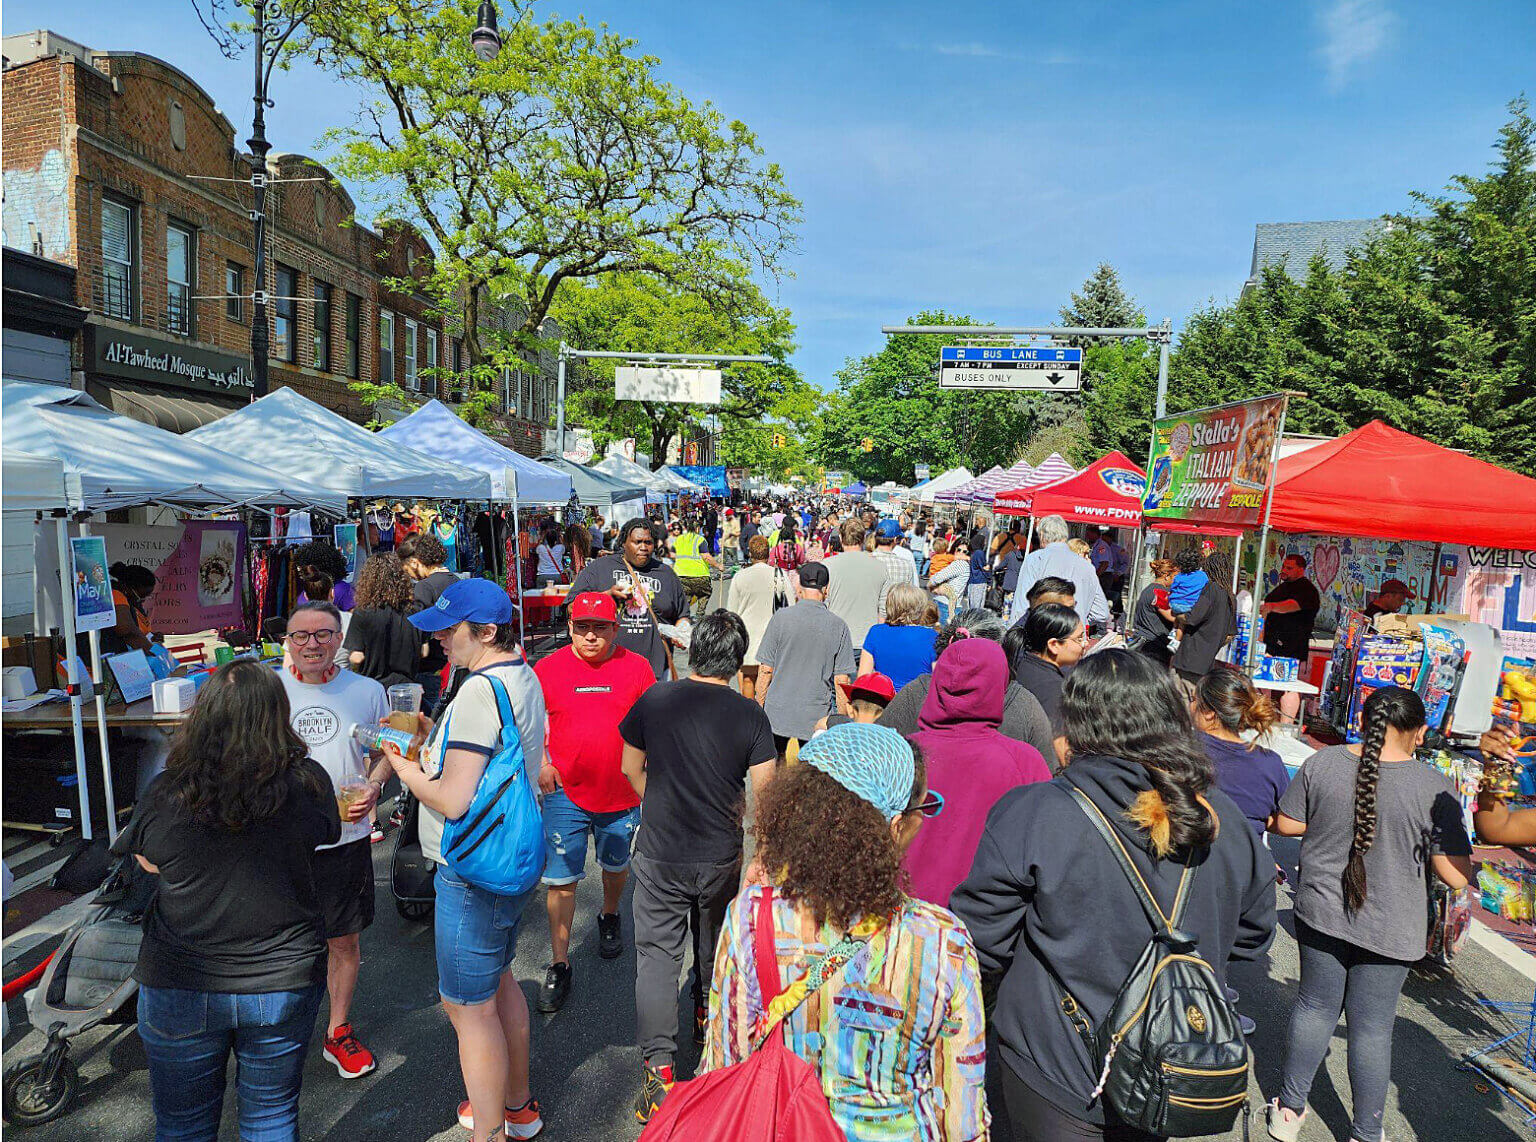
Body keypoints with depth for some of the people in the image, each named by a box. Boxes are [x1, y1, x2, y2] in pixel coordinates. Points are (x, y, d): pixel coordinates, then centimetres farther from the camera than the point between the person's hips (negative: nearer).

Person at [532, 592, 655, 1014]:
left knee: (615, 865, 22)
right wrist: (540, 762, -9)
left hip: (622, 794, 1)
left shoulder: (636, 667, -4)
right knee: (561, 880, 1)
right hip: (565, 793, -1)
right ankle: (559, 966, 17)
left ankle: (609, 917, 52)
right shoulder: (547, 669, -5)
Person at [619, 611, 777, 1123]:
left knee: (657, 954, 9)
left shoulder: (655, 698, -9)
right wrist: (731, 816, 8)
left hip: (659, 855, -1)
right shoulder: (750, 715, -13)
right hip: (722, 858, 1)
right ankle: (708, 1019, 47)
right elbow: (765, 793, -12)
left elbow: (631, 768, 2)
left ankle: (658, 1067, 7)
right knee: (714, 948, 24)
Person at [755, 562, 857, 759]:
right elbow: (841, 681, -3)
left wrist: (759, 708, 8)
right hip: (817, 718, 0)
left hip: (778, 713, 0)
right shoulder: (838, 626, -4)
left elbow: (766, 670, -4)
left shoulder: (781, 617, -6)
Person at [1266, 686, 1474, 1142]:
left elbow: (1287, 824, 0)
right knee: (1372, 1028, 12)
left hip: (1321, 913, 2)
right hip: (1388, 928, -2)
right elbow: (1457, 876, -12)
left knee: (1315, 1007, 17)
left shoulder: (1321, 763, -10)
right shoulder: (1435, 787, -15)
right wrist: (1416, 843, 6)